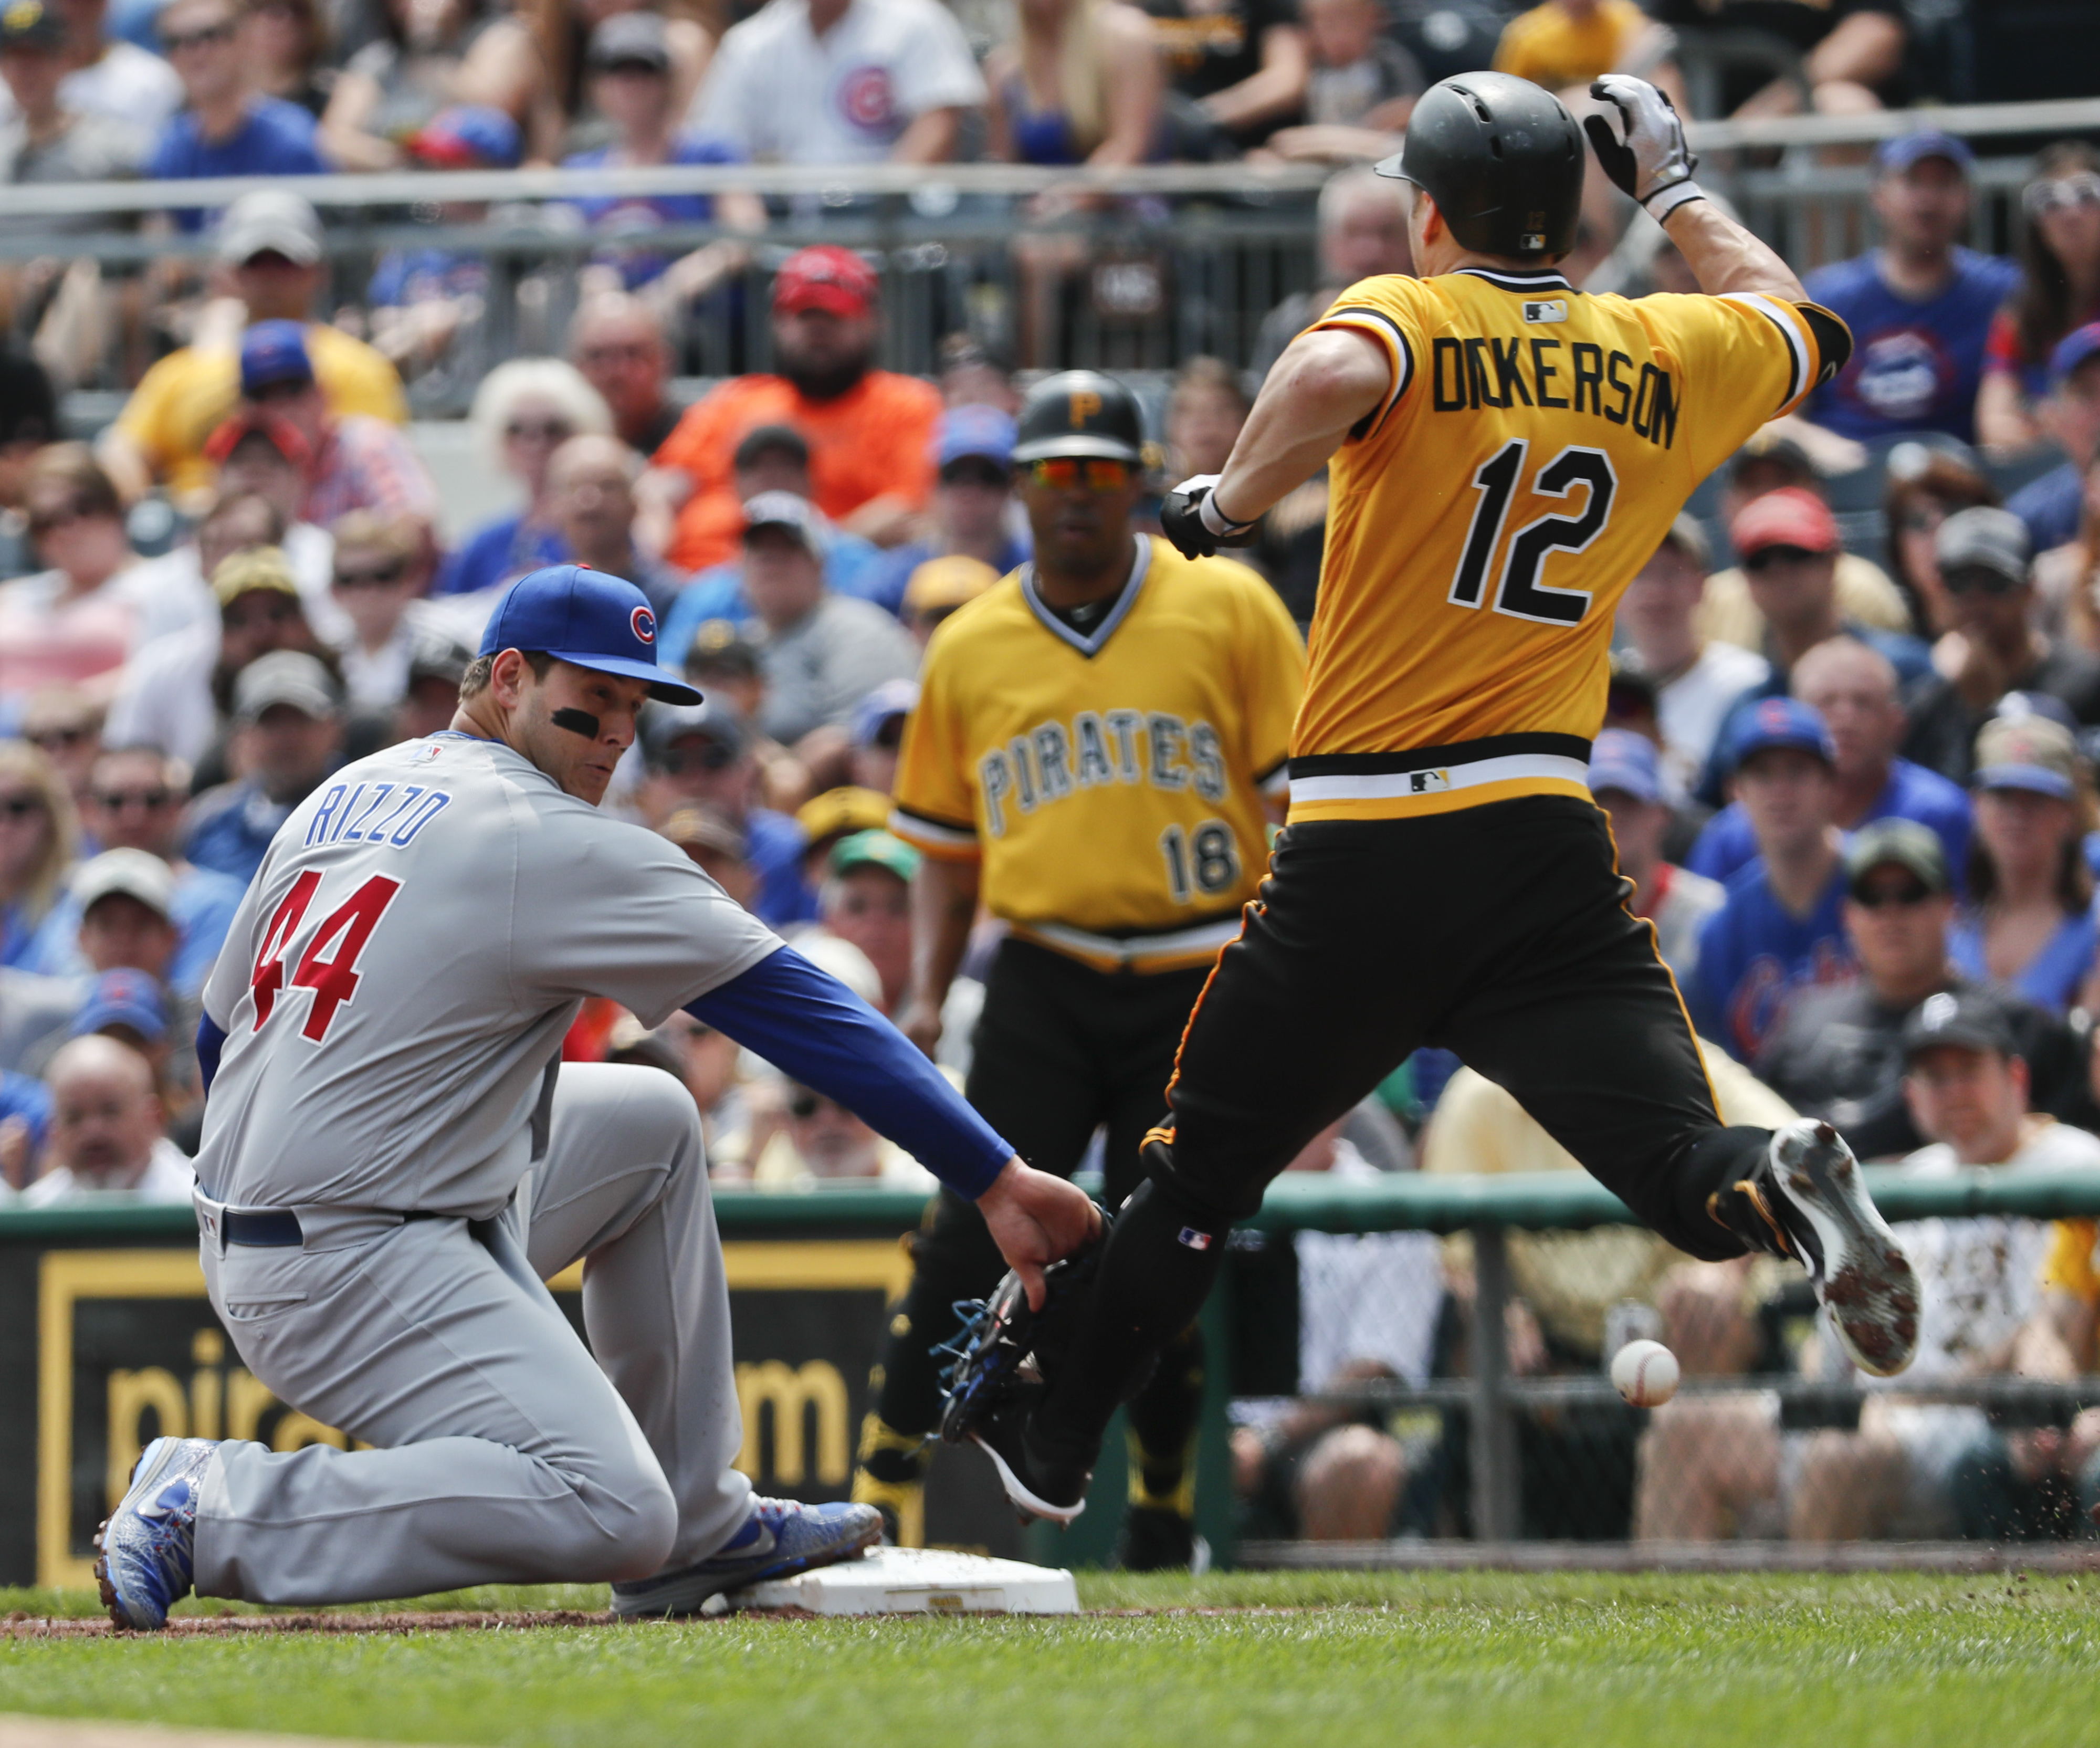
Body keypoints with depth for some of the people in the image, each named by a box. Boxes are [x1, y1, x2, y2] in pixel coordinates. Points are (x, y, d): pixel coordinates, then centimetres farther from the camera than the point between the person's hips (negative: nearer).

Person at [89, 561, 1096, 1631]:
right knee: (610, 1513, -20)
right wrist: (994, 1178, -14)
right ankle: (216, 1509, -13)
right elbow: (797, 1012, -13)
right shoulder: (557, 843, -12)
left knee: (651, 1119, 23)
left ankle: (697, 1529, 19)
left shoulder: (344, 796, 13)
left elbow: (218, 1031, 20)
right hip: (355, 1270, -10)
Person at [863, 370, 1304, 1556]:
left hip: (1199, 984, -1)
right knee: (979, 1226, -13)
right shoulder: (971, 647, 10)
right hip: (1043, 982, 1)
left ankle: (1165, 1504, 16)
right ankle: (890, 1475, -6)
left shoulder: (1229, 610, 3)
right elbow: (945, 843, 17)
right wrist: (928, 993, 4)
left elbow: (1303, 794, 2)